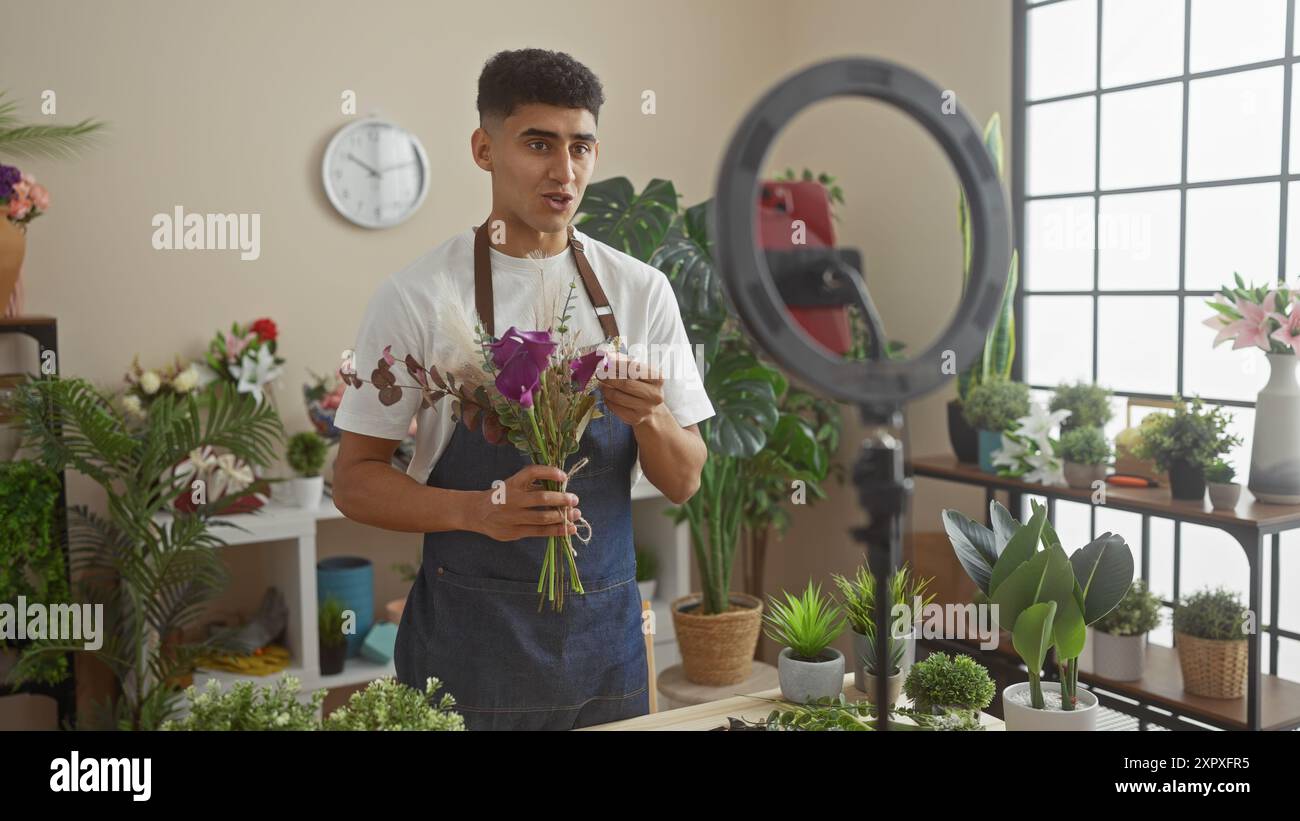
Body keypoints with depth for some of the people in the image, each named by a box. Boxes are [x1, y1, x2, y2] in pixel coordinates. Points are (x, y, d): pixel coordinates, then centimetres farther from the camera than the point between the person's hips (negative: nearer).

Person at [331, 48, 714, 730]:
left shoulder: (641, 291, 2)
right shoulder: (418, 296, -7)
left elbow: (683, 483, 4)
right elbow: (354, 481, -6)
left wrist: (648, 417, -18)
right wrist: (480, 510, -23)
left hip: (604, 634, 3)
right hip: (468, 640, -3)